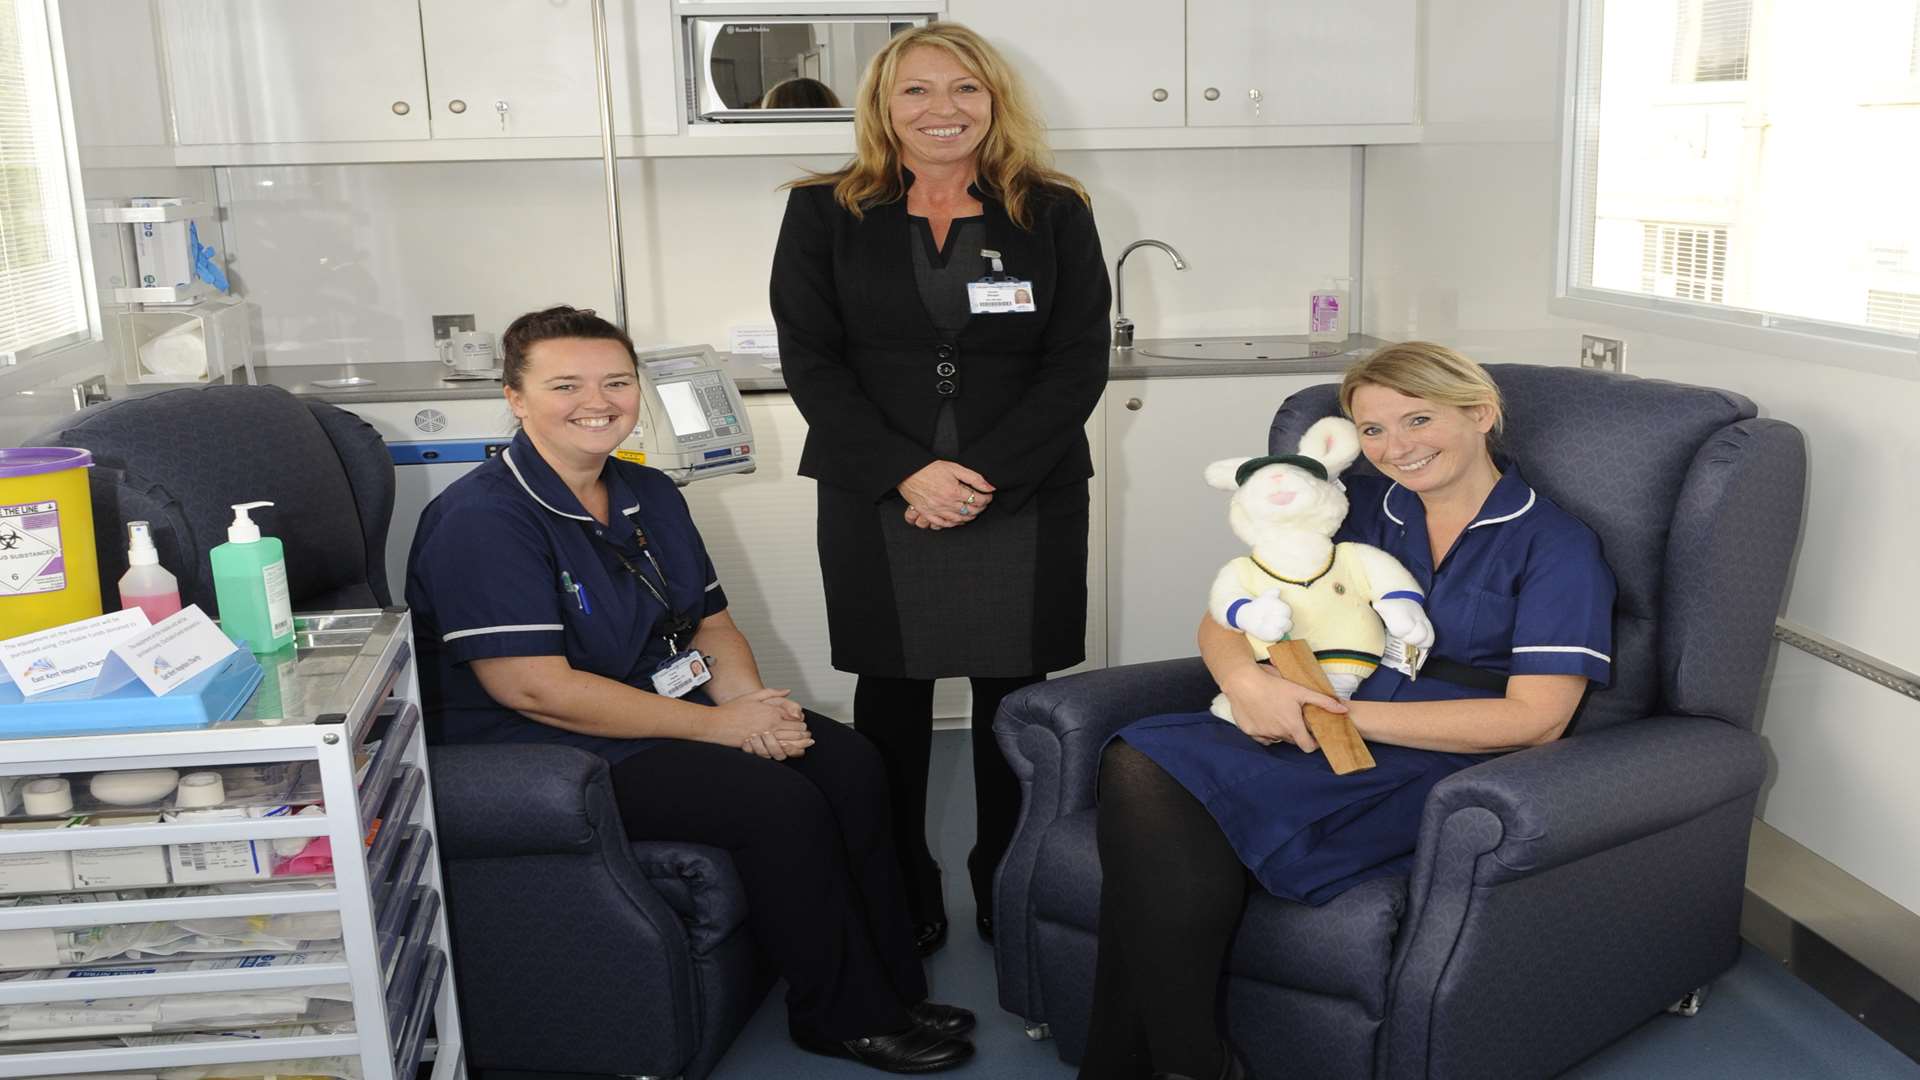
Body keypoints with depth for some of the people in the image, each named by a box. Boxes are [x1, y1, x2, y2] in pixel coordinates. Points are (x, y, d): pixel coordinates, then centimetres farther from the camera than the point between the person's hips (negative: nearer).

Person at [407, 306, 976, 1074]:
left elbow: (711, 622, 15)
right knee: (780, 801, -24)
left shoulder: (648, 495, 10)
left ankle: (893, 987, 3)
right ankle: (845, 1017, -4)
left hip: (665, 706, 9)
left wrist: (751, 702, -9)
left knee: (850, 765, -9)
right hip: (551, 752, -8)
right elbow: (534, 687, -24)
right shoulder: (482, 520, -17)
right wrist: (715, 725, -21)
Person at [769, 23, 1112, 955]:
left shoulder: (1055, 213, 5)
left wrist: (988, 472, -13)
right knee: (892, 694, 8)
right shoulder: (824, 212, 4)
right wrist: (907, 473, -13)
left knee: (1015, 695, 6)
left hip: (1026, 499, 0)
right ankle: (901, 890, 24)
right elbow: (812, 361, -2)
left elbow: (1078, 363, -1)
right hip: (877, 498, 0)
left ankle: (1006, 883, 24)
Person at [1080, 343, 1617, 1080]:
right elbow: (1224, 618, 16)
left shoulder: (1557, 544, 6)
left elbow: (1536, 719, -6)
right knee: (1139, 766, -29)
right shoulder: (1359, 510, 20)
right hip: (1310, 743, 5)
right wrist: (1245, 679, -10)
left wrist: (1346, 714, -13)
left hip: (1436, 775, -5)